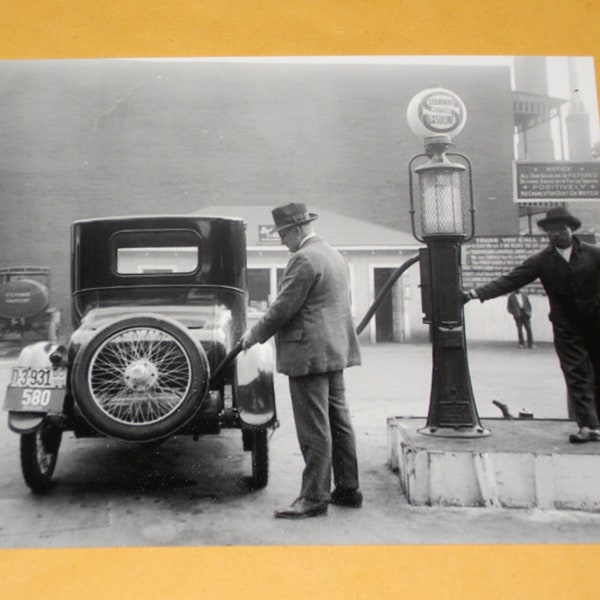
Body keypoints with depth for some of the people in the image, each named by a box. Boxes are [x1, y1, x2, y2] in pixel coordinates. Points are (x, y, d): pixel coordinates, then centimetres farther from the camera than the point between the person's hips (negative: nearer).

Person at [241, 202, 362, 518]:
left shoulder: (304, 259, -15)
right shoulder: (334, 255, 16)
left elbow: (284, 307, -17)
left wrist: (255, 334, -3)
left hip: (309, 355, -10)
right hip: (335, 350, 10)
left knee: (314, 430, -3)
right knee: (338, 421, 15)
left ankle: (314, 498, 6)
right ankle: (348, 488, 24)